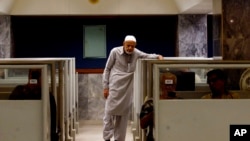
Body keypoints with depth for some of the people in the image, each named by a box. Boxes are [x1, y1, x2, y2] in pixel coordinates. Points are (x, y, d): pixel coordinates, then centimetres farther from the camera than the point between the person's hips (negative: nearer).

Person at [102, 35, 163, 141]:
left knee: (124, 114, 6)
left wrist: (157, 56, -21)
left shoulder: (136, 53, 3)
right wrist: (105, 86, -5)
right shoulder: (115, 51, -5)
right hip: (114, 86, -3)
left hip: (127, 88, 3)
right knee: (109, 112, -5)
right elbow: (107, 69, -1)